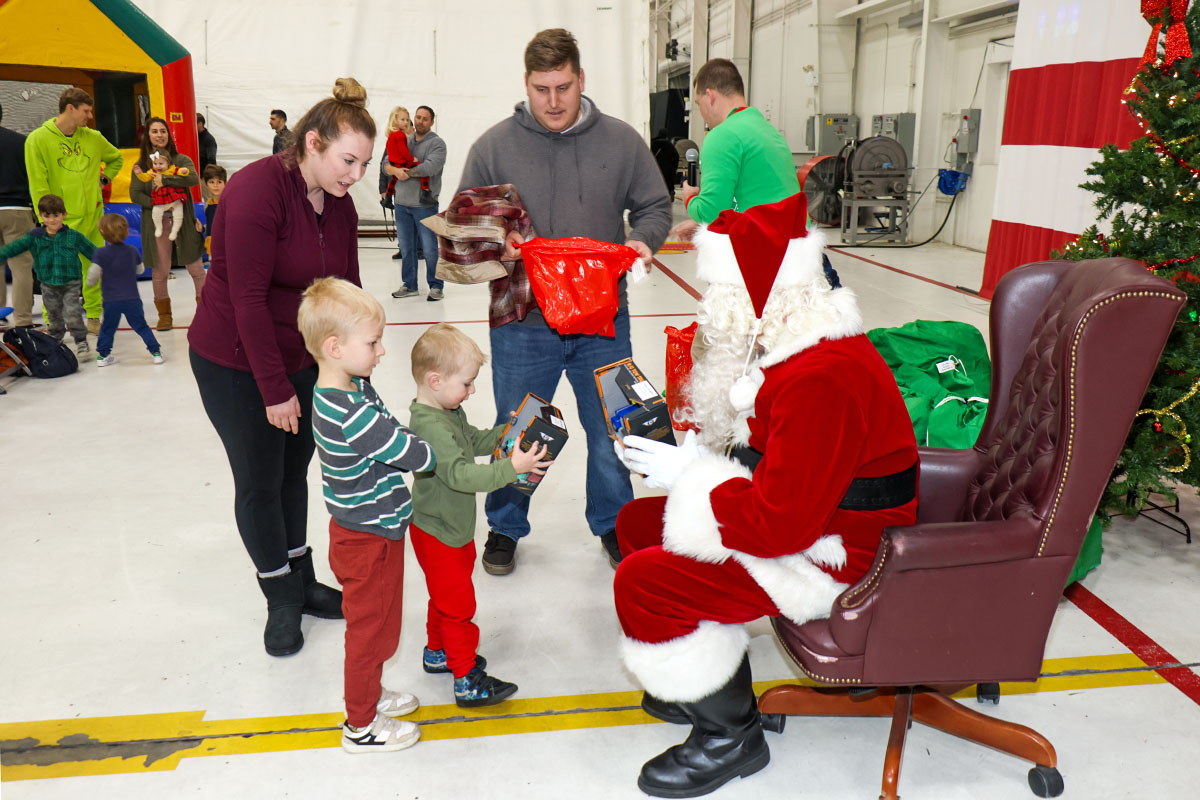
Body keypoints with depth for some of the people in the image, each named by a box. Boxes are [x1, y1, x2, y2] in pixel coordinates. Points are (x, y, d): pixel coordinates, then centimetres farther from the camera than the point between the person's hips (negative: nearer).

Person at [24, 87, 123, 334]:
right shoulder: (38, 140, -7)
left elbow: (116, 159, 28)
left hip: (92, 216, 4)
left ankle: (94, 316, 21)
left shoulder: (93, 138, 5)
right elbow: (38, 187, -9)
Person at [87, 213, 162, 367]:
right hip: (132, 299, 1)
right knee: (141, 326, 9)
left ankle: (103, 354, 21)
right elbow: (140, 270, 13)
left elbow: (92, 277, -12)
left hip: (111, 300, -1)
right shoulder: (132, 250, -1)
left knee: (107, 328, 15)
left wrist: (91, 281, 11)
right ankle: (156, 352, 6)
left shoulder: (100, 254, -9)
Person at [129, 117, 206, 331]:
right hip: (156, 223, 1)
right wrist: (156, 204, -14)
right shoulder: (142, 165, 6)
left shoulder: (181, 160, 5)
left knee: (196, 267, 0)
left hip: (183, 220, -1)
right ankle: (164, 315, 16)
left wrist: (165, 180, -19)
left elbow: (193, 178, -14)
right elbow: (134, 194, -1)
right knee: (160, 270, 4)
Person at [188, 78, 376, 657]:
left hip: (303, 359, 6)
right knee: (259, 480, 5)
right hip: (235, 364, -6)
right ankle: (281, 600, 23)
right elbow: (248, 299, -24)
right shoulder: (258, 188, -23)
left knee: (295, 470, 16)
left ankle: (302, 582, 32)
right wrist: (275, 389, -21)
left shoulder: (339, 204, -1)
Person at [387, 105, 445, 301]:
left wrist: (406, 171, -10)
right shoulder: (404, 142, 16)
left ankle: (436, 286, 8)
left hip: (425, 204, -5)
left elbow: (430, 167, -20)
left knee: (429, 248, -3)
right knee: (406, 247, 10)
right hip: (402, 203, 6)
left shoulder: (437, 144, -4)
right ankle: (409, 285, 20)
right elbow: (387, 165, 12)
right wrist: (396, 171, -12)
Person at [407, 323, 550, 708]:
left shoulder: (448, 412, 3)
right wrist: (511, 468, -41)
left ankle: (437, 652, 44)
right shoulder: (430, 426, -31)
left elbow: (473, 441, 18)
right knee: (457, 604, 1)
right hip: (438, 534, -10)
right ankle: (467, 680, 13)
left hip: (454, 527, 10)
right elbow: (461, 474, -38)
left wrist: (507, 433, 5)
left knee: (445, 596, 25)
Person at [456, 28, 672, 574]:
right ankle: (505, 527, 36)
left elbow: (655, 206, 10)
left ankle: (612, 524, 37)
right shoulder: (494, 146, -1)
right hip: (522, 321, -1)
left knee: (611, 432, 13)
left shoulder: (621, 141, 2)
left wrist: (642, 240, -11)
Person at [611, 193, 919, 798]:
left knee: (643, 582, -19)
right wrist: (686, 449, 0)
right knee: (637, 522, 12)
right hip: (801, 516, 11)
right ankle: (698, 680, 24)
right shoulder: (794, 346, 5)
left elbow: (778, 524, -30)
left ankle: (730, 737, 3)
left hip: (836, 557, -11)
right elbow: (760, 452, 16)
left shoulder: (820, 379, -30)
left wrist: (683, 473, -18)